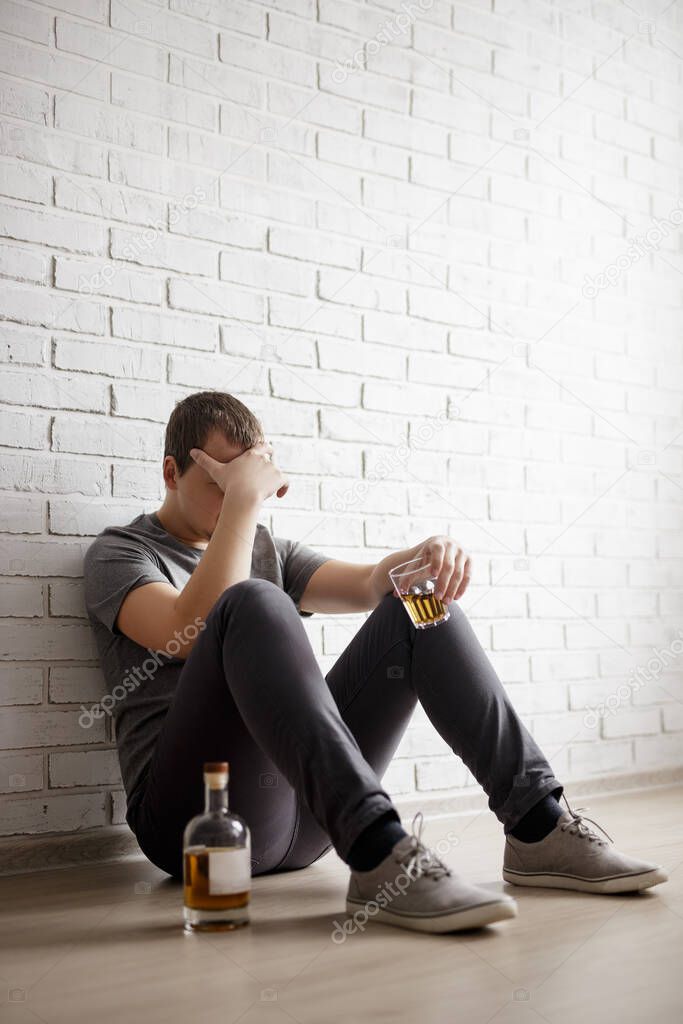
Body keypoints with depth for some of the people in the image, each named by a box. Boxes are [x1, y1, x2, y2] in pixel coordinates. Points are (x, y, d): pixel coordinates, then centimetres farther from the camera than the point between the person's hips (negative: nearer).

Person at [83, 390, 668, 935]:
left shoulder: (266, 549, 23)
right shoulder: (120, 552, 5)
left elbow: (368, 585, 7)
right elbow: (192, 633, -17)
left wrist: (426, 556, -14)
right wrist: (243, 501, -16)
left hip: (301, 815, 6)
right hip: (194, 813, -6)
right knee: (254, 604, -30)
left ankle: (538, 826, -12)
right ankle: (379, 855, -43)